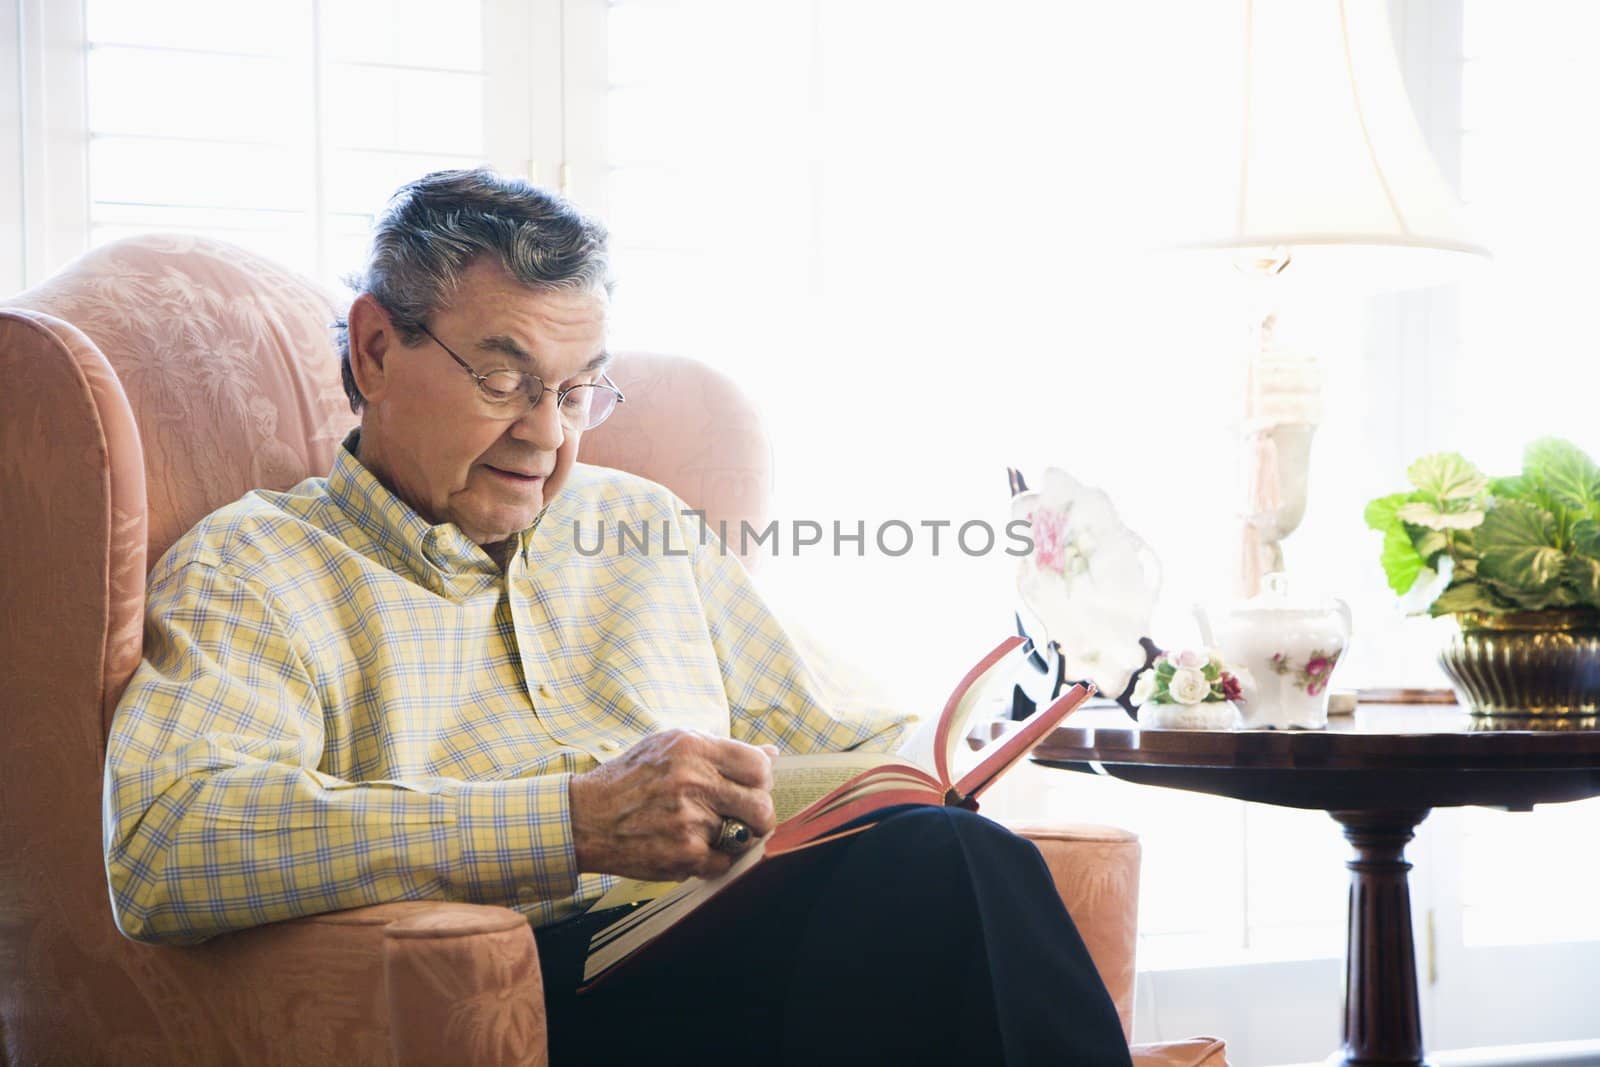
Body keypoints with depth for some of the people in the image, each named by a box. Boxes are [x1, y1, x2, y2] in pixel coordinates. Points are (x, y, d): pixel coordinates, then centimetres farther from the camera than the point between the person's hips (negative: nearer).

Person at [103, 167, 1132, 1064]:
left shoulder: (644, 526, 26)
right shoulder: (248, 572, 6)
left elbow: (828, 741, 28)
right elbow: (159, 847, -14)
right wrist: (574, 823, -20)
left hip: (744, 961, 6)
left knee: (942, 855, -30)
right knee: (942, 871, -31)